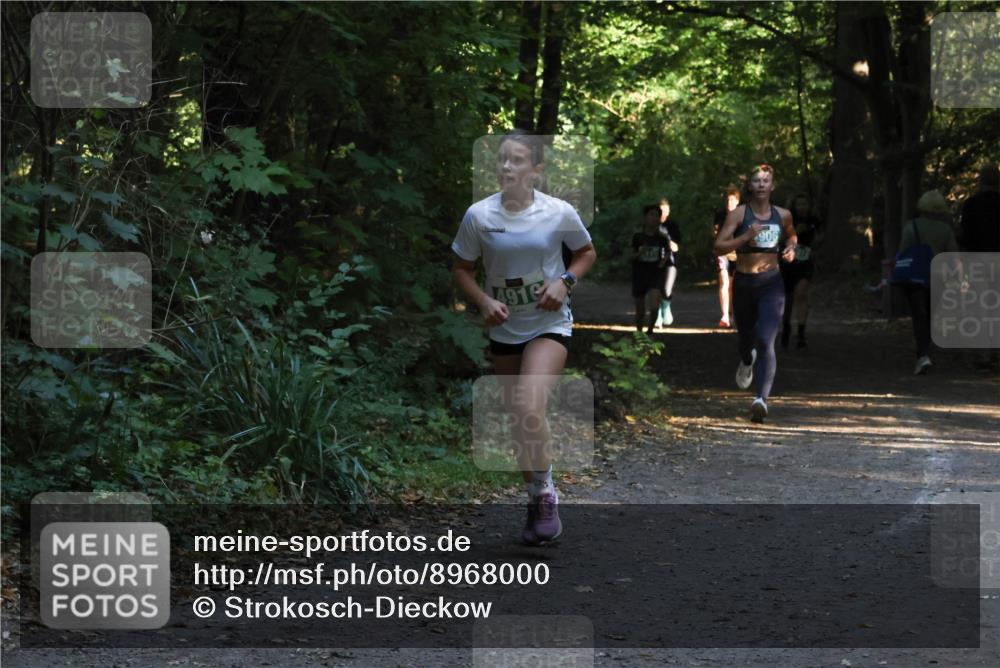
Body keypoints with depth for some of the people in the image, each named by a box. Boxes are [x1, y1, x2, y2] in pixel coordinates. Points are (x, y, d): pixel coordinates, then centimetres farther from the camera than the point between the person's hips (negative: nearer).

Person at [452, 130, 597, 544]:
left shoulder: (559, 213, -10)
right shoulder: (478, 216, -8)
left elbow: (586, 252, 8)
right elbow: (462, 268, 4)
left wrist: (565, 281, -10)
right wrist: (483, 301, -13)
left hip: (549, 325, -3)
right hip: (504, 328, 3)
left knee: (530, 408, -23)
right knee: (519, 420, 9)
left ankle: (544, 494, -6)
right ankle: (537, 501, 27)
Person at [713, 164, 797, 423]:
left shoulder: (783, 215, 5)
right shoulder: (739, 214, -4)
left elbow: (791, 235, 27)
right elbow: (719, 247, -9)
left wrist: (791, 248, 5)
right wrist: (747, 236, -21)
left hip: (771, 284, 0)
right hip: (744, 283, 0)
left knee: (766, 341, -19)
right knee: (746, 337, 20)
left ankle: (762, 399, -27)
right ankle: (747, 362, 59)